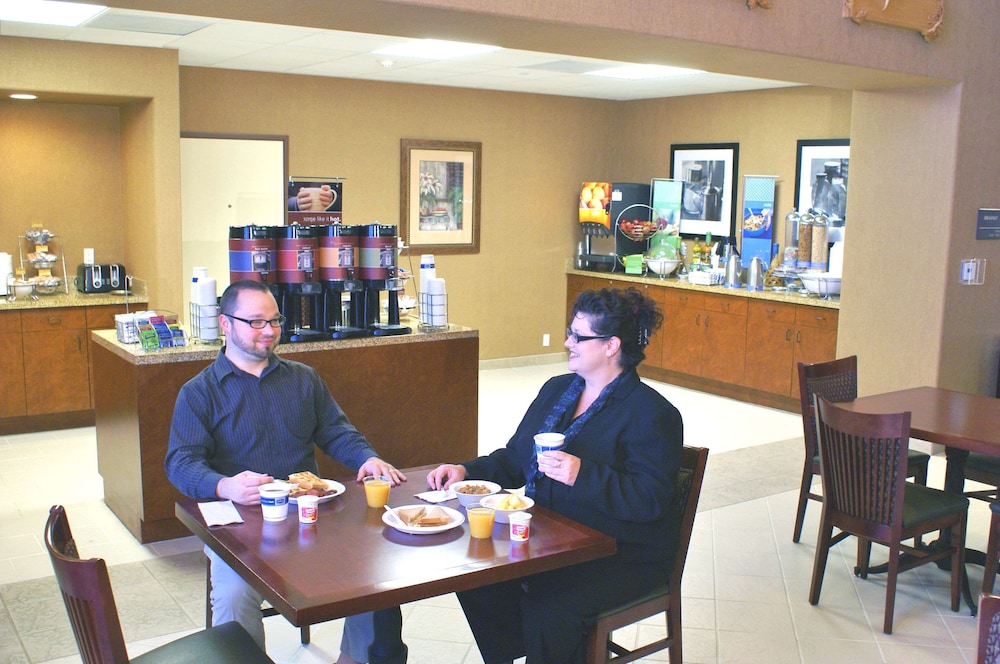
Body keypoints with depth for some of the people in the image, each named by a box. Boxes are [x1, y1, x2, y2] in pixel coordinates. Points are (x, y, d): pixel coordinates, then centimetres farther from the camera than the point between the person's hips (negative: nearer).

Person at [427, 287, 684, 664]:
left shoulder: (652, 414, -12)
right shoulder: (556, 389, 12)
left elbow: (651, 500, -21)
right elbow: (513, 461, 17)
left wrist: (582, 475, -31)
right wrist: (466, 471, 0)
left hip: (620, 558, -7)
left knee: (548, 611, -29)